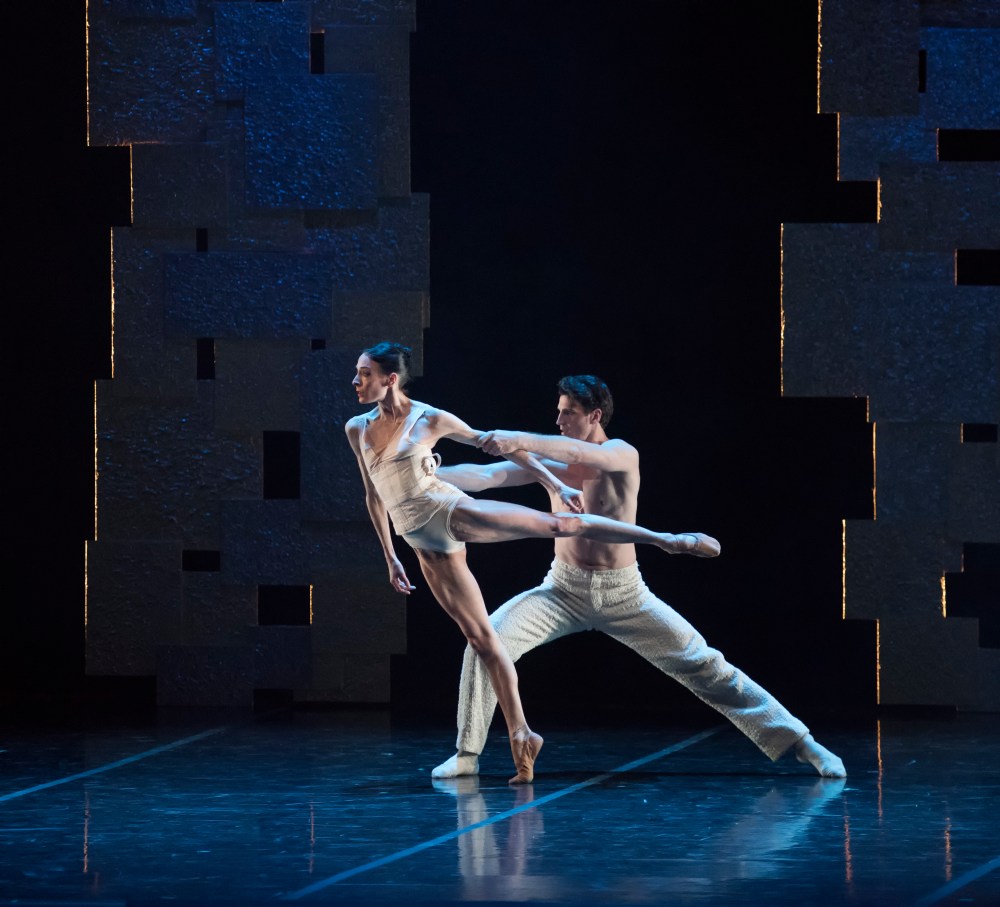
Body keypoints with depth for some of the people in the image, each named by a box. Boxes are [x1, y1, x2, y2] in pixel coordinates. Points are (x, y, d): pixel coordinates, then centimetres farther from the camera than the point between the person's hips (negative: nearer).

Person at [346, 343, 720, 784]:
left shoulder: (430, 420, -6)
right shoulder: (357, 429, 6)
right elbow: (373, 495, 18)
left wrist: (556, 485, 2)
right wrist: (390, 557, 20)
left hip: (453, 513, -3)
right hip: (426, 546, 3)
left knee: (560, 524, -14)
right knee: (480, 638, 1)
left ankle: (667, 539, -7)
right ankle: (520, 735, 3)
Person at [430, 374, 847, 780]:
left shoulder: (622, 455, -12)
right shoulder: (552, 459, -1)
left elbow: (585, 455, -36)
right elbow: (484, 476, -9)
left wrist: (520, 441, -48)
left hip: (623, 593, -2)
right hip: (565, 590, 2)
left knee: (705, 665, -2)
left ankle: (798, 741, 5)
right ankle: (467, 754, -11)